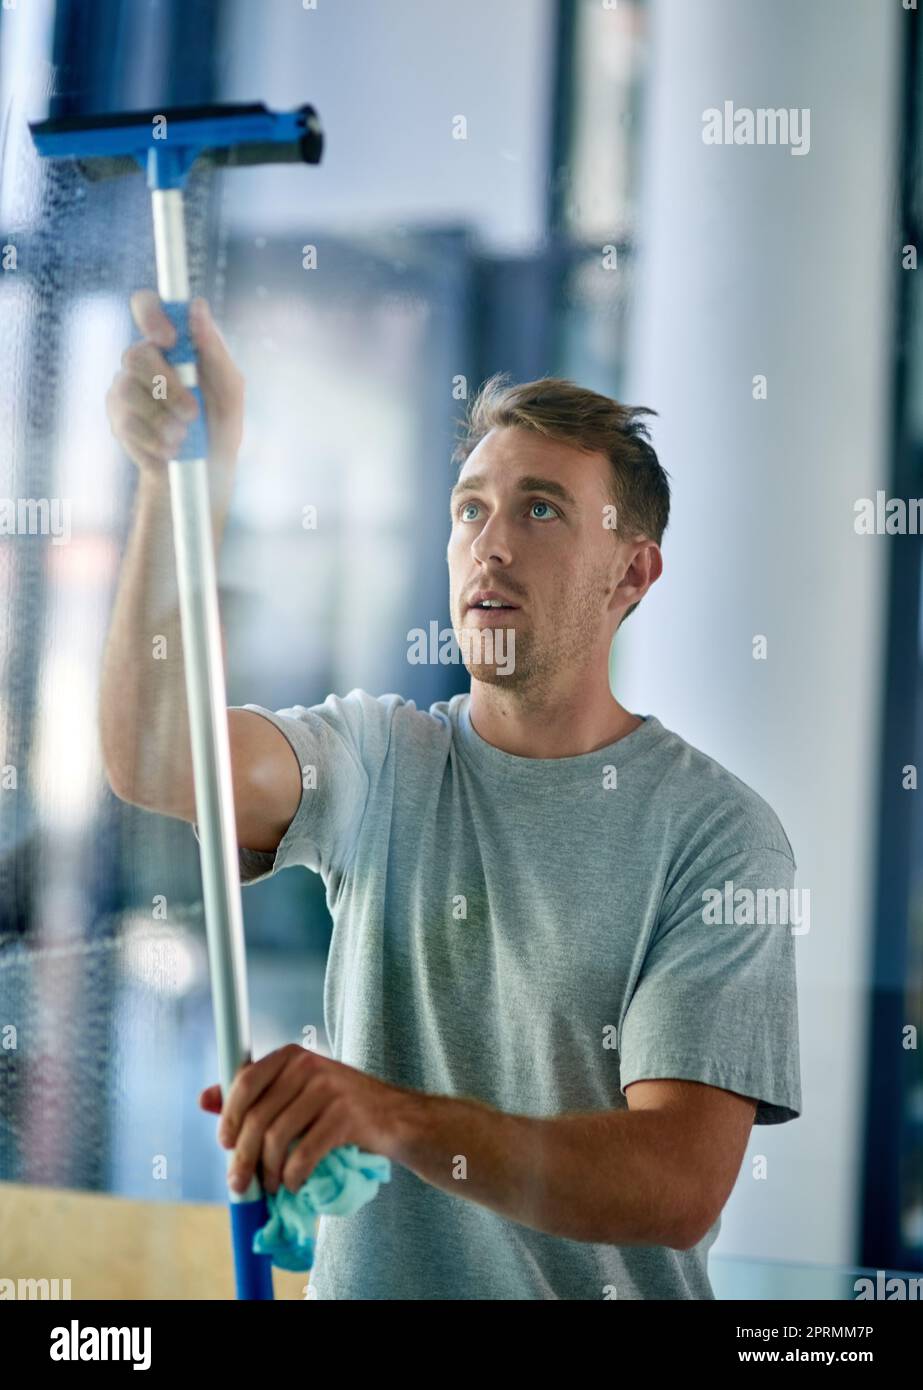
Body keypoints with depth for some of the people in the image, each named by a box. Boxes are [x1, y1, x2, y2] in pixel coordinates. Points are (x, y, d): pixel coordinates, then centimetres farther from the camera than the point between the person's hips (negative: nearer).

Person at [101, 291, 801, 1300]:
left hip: (601, 1288, -3)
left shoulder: (717, 829, -6)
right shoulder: (379, 757, 4)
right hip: (366, 1276, 3)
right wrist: (186, 477, -27)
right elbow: (156, 756, -14)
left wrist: (392, 1116, -28)